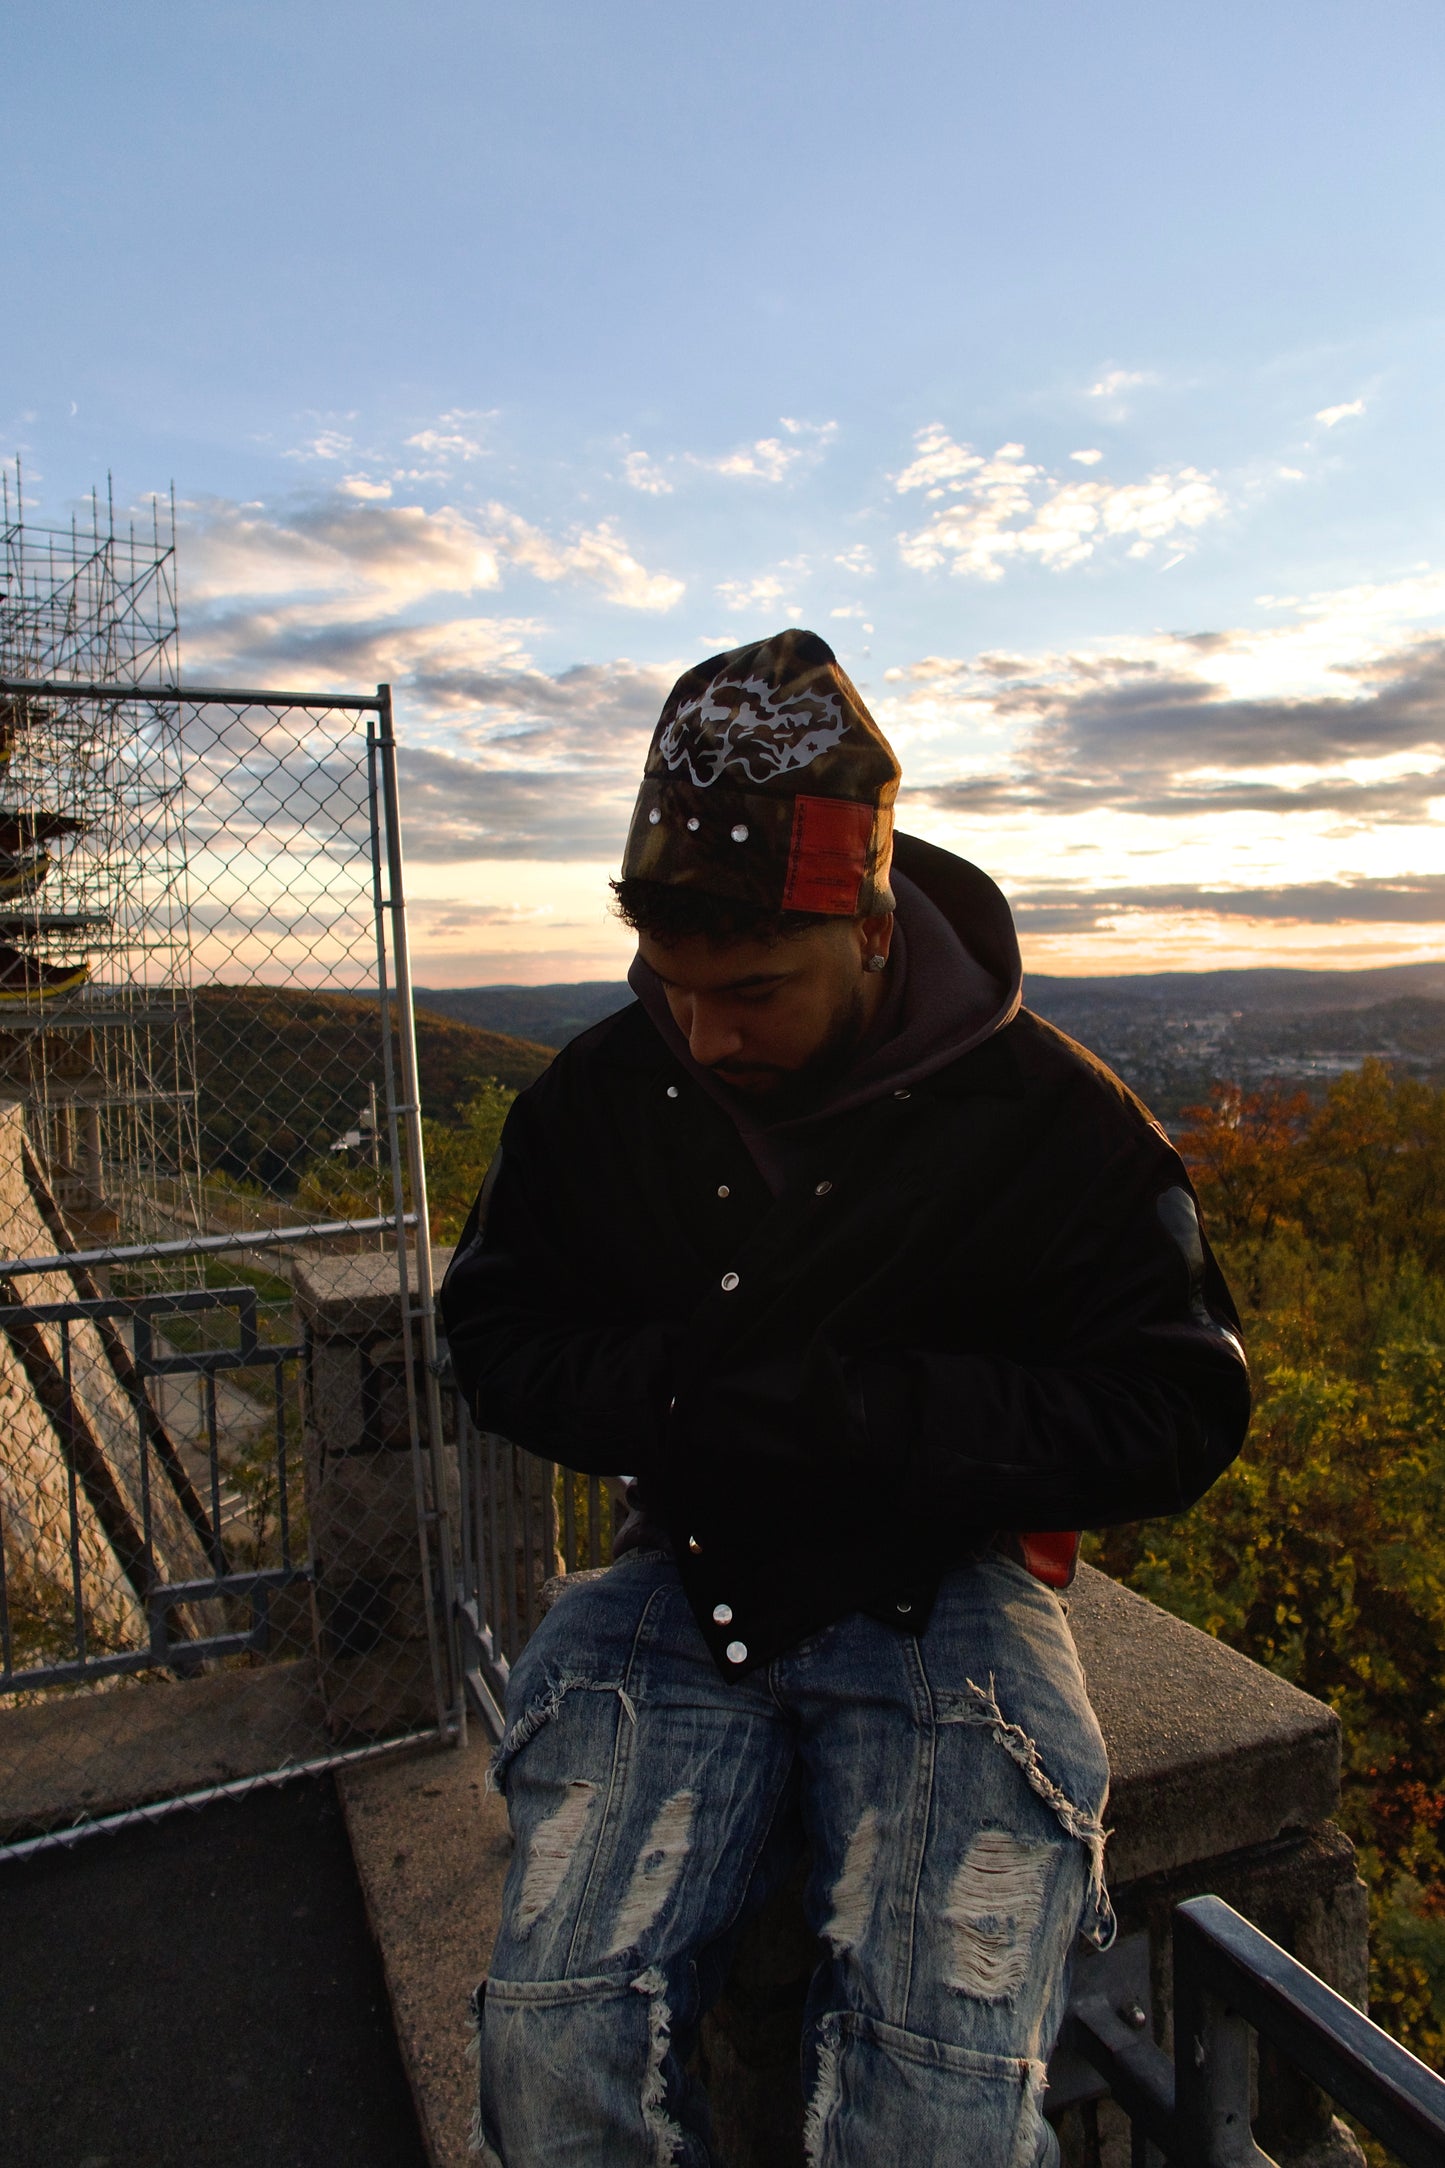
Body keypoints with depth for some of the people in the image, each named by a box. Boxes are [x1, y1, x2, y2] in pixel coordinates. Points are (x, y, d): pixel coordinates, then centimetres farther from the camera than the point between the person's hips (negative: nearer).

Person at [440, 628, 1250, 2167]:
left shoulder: (1049, 1116, -9)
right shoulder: (600, 1093, 1)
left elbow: (1177, 1418, -6)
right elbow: (493, 1332, 10)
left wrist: (856, 1410, -19)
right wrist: (678, 1389, -12)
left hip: (940, 1590, -2)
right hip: (689, 1580, 3)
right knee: (550, 2041, -17)